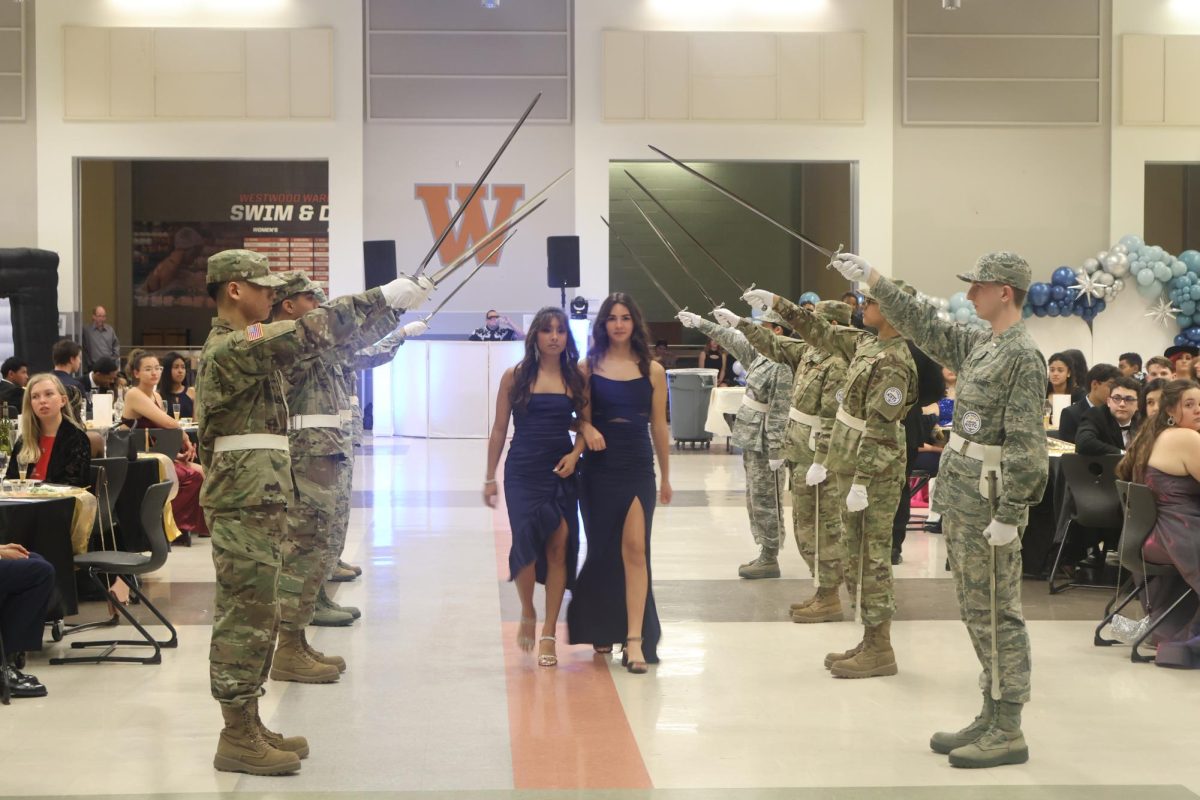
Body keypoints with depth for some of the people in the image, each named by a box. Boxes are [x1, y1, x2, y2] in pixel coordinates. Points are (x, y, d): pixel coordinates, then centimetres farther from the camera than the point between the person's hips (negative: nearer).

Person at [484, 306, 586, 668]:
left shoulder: (576, 378, 6)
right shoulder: (515, 376, 2)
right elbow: (499, 429, 5)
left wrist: (575, 454, -7)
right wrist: (490, 478, 4)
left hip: (561, 472, 2)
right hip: (523, 472, -2)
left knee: (558, 548, -1)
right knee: (526, 543, -12)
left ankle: (549, 635, 8)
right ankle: (527, 614, 17)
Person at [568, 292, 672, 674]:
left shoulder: (652, 370, 4)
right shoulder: (588, 367, 4)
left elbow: (659, 426, 9)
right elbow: (580, 415, 7)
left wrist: (666, 477, 12)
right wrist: (587, 429, -17)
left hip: (638, 469, -1)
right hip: (598, 467, 1)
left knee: (634, 548, -12)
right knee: (601, 549, 10)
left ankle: (635, 639, -13)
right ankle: (601, 627, 28)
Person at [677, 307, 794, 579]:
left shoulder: (782, 365, -19)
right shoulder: (760, 355, 8)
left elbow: (780, 411, -21)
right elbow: (732, 340, 21)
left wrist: (775, 451, -22)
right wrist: (700, 323, 24)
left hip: (764, 442, -9)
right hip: (752, 438, 9)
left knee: (765, 502, -2)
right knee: (756, 500, 15)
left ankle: (770, 560, 5)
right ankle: (765, 554, 23)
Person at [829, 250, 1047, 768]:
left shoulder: (1022, 356, -15)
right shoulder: (979, 344, 12)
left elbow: (1026, 445, -20)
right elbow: (924, 327, 25)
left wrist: (1008, 515, -22)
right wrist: (872, 280, 25)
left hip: (986, 504, -9)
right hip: (959, 498, 9)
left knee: (996, 615, -4)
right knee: (977, 612, 13)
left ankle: (1008, 733, 3)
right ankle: (991, 719, 22)